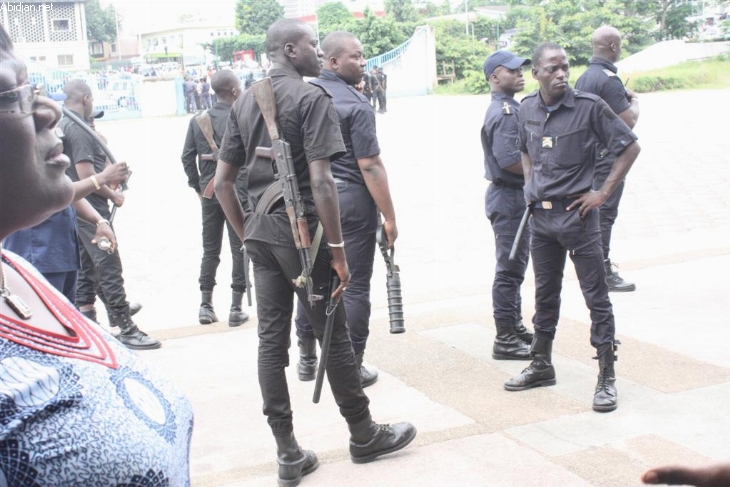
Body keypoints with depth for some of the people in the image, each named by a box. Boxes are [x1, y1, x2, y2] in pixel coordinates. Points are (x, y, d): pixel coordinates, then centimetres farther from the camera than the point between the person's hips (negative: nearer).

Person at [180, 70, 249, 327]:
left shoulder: (198, 121, 4)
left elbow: (187, 157, 2)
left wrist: (197, 187, 10)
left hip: (209, 193, 5)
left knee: (210, 250, 14)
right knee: (239, 249, 4)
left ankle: (206, 306, 16)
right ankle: (236, 309, 6)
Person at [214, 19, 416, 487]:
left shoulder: (244, 103, 11)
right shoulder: (312, 98, -10)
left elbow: (223, 180, 11)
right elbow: (320, 180, -18)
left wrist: (247, 235, 18)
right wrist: (338, 248, -14)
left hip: (261, 231, 7)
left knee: (272, 338, 7)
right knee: (333, 335, 6)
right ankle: (364, 435, 22)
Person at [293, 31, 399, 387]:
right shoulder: (356, 105, -14)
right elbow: (370, 166, -17)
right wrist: (389, 217, -12)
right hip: (351, 201, -7)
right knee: (354, 286, 2)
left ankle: (307, 358, 26)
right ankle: (352, 368, 8)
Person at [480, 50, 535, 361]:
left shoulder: (509, 108, 14)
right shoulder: (504, 113, -19)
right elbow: (509, 159, -28)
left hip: (515, 196, 11)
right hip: (510, 198, -11)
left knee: (514, 267, 19)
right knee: (509, 269, -4)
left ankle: (515, 326, 31)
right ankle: (505, 340, 3)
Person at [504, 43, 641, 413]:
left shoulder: (589, 106, -12)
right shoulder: (528, 108, 4)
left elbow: (630, 147, -8)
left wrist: (603, 193, -11)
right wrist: (530, 185, 9)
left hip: (577, 215, -5)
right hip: (541, 216, 5)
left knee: (597, 298, -1)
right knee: (545, 294, 17)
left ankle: (606, 378, 7)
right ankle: (541, 366, 31)